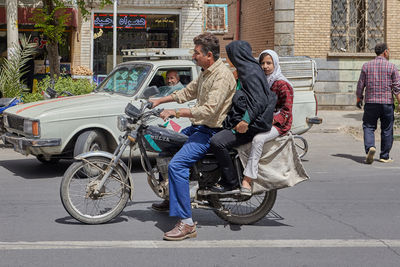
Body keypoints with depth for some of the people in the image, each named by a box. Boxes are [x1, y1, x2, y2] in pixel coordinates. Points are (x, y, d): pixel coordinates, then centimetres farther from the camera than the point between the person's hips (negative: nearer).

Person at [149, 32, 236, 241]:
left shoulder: (222, 76, -20)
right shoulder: (206, 73, 14)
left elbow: (209, 110, -29)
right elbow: (188, 92, 26)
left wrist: (176, 112, -28)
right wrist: (160, 100, 19)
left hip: (212, 132, -11)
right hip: (198, 127, 11)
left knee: (176, 164, -25)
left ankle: (186, 223, -25)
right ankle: (172, 199, 36)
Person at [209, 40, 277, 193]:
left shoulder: (251, 72, -15)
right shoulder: (244, 71, 17)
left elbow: (259, 101, -23)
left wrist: (246, 121, -29)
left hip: (252, 125, -11)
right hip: (241, 120, 11)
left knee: (218, 142, -25)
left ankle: (230, 182, -15)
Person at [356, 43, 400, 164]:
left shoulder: (366, 66, 3)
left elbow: (360, 85, 6)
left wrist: (359, 99, 18)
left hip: (371, 102, 1)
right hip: (387, 103, -1)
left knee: (368, 127, 6)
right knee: (386, 130, 8)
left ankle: (370, 147, -19)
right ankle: (384, 156, 12)